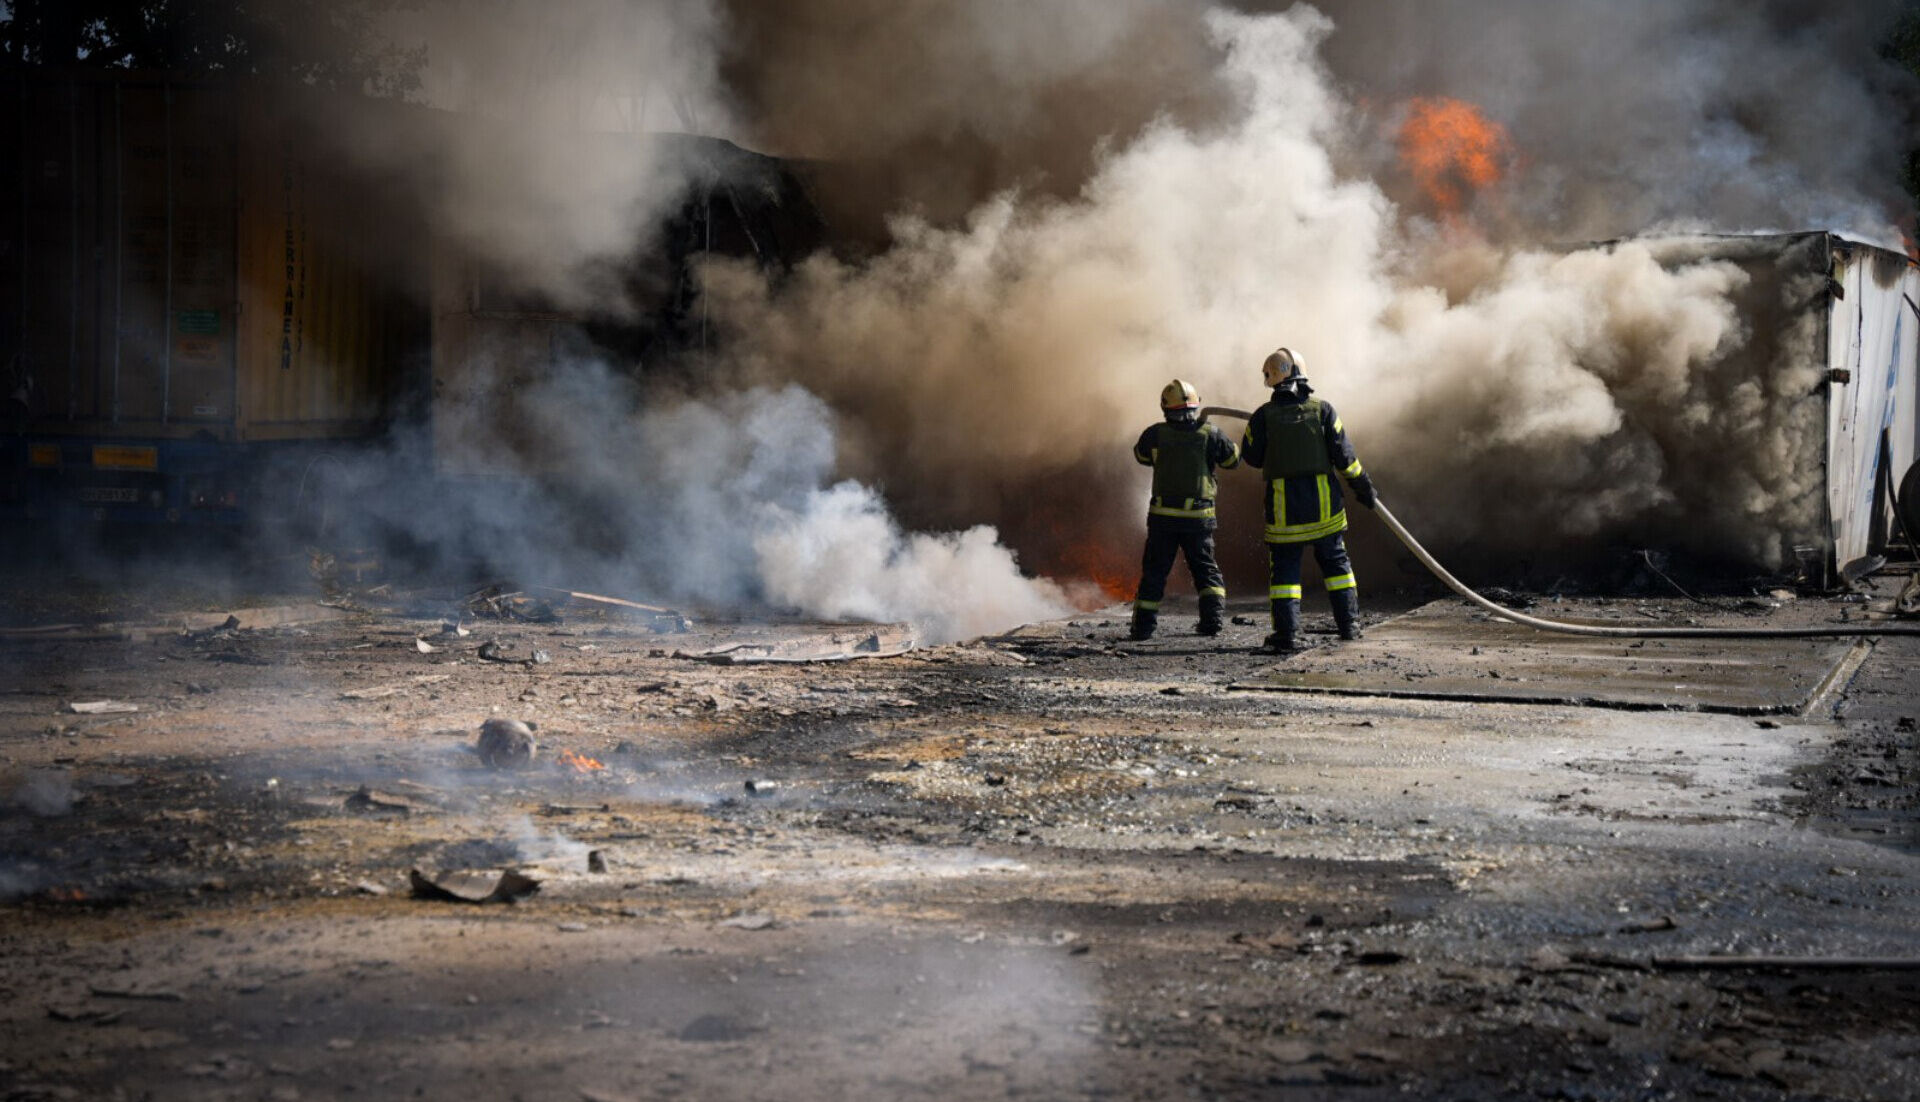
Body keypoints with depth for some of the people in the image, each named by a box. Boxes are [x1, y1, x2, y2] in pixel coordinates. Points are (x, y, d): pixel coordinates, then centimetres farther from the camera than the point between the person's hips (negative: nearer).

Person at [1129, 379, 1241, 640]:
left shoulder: (1156, 434, -4)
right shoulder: (1210, 434, -5)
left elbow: (1141, 454, 16)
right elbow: (1234, 459, 9)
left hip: (1162, 516, 0)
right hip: (1198, 517, 0)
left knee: (1154, 572, 9)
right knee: (1206, 569, 15)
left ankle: (1144, 625, 7)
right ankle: (1212, 617, 2)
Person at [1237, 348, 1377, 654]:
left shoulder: (1263, 416, -7)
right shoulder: (1323, 410, -4)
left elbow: (1251, 457, 3)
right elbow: (1343, 455, -3)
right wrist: (1362, 485, 9)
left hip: (1283, 506, -2)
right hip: (1324, 502, 2)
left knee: (1284, 567, 4)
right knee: (1335, 560, 17)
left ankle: (1287, 634, -4)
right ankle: (1349, 624, 21)